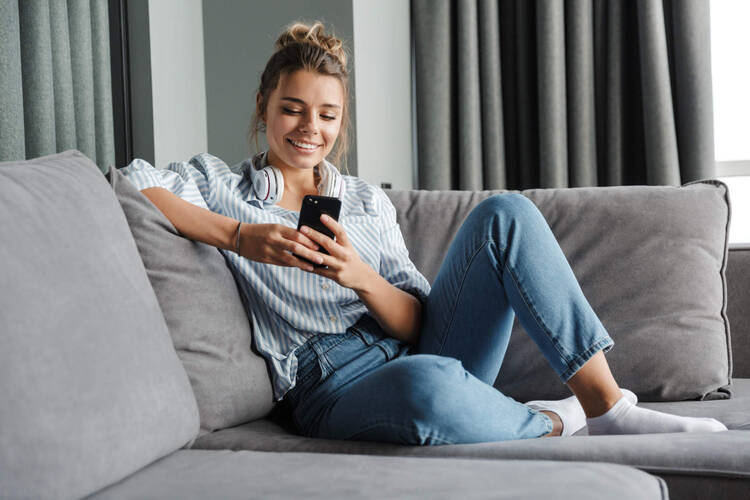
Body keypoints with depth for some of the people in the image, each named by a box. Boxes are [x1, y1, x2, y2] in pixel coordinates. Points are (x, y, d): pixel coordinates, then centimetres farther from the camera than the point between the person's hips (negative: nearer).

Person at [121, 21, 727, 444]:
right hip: (335, 389, -5)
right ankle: (554, 424, -12)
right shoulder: (220, 183, 11)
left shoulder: (369, 201, 19)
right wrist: (241, 236, -17)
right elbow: (132, 183, -11)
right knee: (426, 385, -43)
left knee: (506, 213, -15)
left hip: (418, 354, 5)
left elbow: (416, 326, 9)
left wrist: (362, 276, -12)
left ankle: (609, 405, -18)